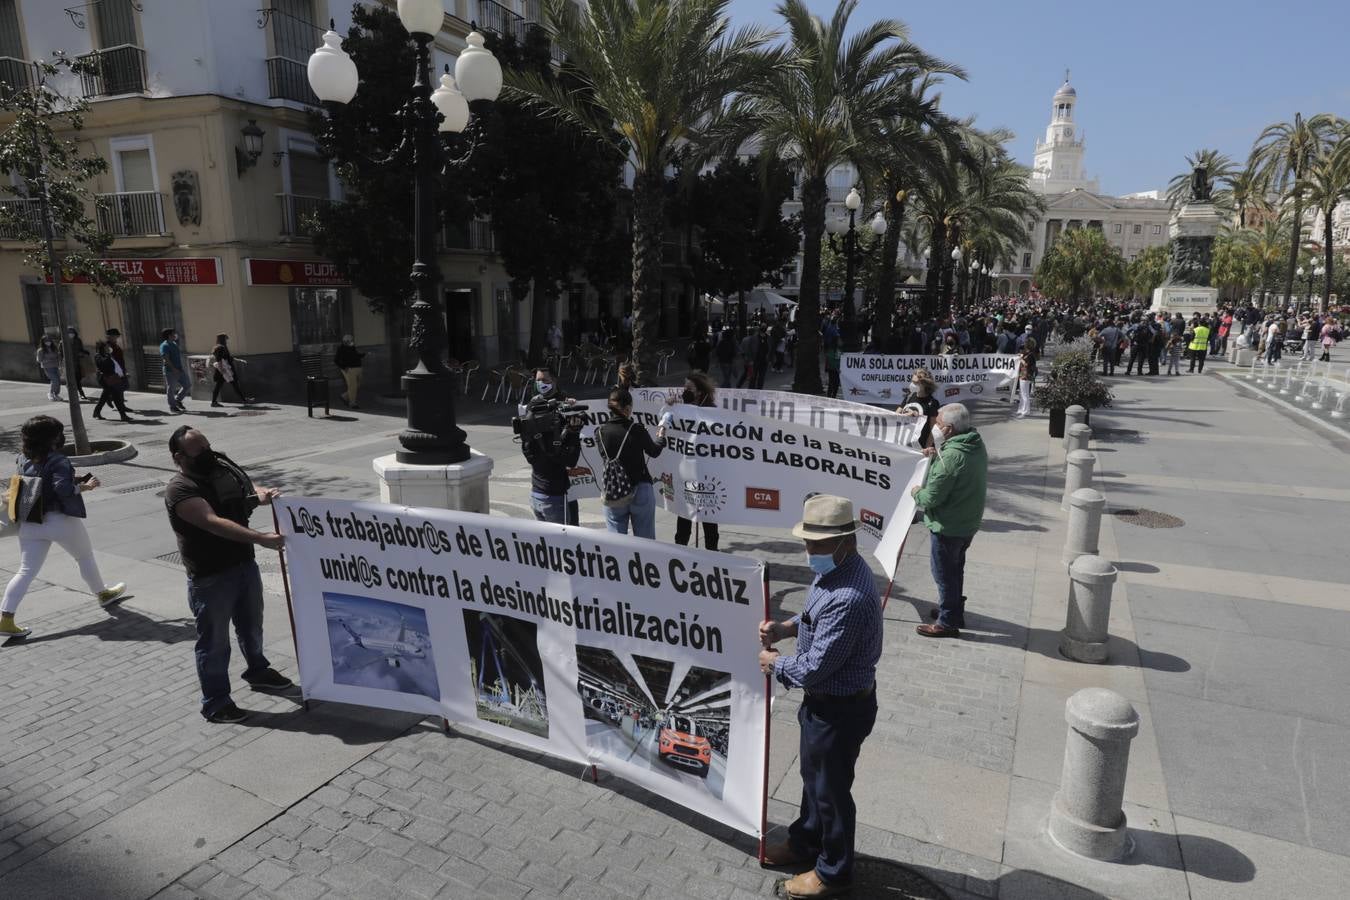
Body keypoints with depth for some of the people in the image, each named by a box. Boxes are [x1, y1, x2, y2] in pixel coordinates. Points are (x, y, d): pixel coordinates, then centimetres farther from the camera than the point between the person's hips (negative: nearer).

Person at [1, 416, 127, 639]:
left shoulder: (24, 461, 6)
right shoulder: (57, 461, -16)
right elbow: (63, 489, -27)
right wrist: (86, 486, -10)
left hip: (30, 523, 6)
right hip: (60, 520, -6)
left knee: (26, 571, 5)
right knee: (85, 557, 18)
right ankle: (102, 593, 36)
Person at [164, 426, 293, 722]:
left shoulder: (222, 466, 3)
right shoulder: (180, 490, -20)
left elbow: (249, 487, 16)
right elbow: (215, 523, -32)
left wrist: (261, 495, -10)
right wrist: (260, 538, -40)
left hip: (245, 564, 7)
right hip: (210, 578, -7)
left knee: (251, 625, 25)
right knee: (214, 641, 6)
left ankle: (258, 670, 48)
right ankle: (215, 703, 21)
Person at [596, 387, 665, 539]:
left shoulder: (600, 432, -4)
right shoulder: (637, 430, -11)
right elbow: (654, 452, 5)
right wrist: (661, 437, 25)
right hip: (640, 490, -2)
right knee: (645, 541, 6)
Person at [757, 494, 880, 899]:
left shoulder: (849, 599, -36)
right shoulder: (837, 570, -4)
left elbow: (814, 667, -30)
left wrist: (775, 664, -11)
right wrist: (786, 627, -1)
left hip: (840, 709, -9)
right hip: (824, 699, 9)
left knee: (831, 789, 13)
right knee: (813, 776, 27)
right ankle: (805, 842, 50)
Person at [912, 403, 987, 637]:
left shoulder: (951, 456, -29)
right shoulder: (976, 445, 1)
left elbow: (932, 498, -25)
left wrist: (917, 492, -5)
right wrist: (937, 457, 5)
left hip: (948, 526, -9)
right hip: (968, 522, 9)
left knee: (944, 573, 6)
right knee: (955, 569, 24)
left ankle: (947, 622, 18)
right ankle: (954, 611, 40)